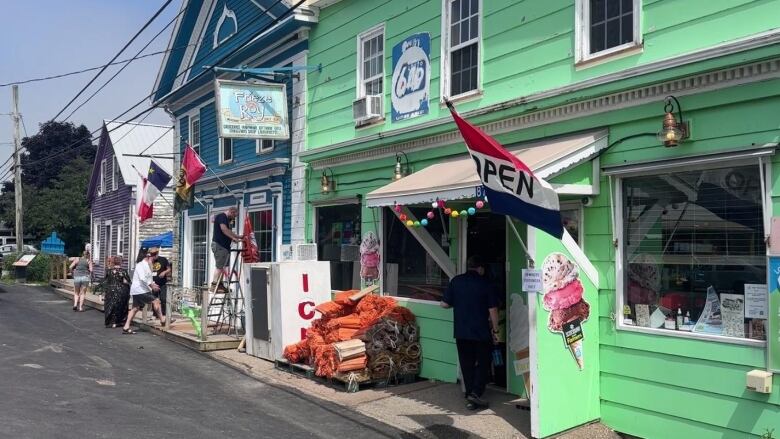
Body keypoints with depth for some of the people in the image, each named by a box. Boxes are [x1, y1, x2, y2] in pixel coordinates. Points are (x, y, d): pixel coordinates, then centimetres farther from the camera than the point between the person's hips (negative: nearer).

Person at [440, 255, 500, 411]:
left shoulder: (456, 281, 1)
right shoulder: (485, 284, -6)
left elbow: (444, 304, 2)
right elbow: (493, 310, -7)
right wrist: (495, 330, 2)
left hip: (461, 332, 3)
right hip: (482, 332, -3)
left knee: (467, 364, 11)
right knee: (483, 363, 11)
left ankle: (470, 397, 12)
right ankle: (476, 392, -3)